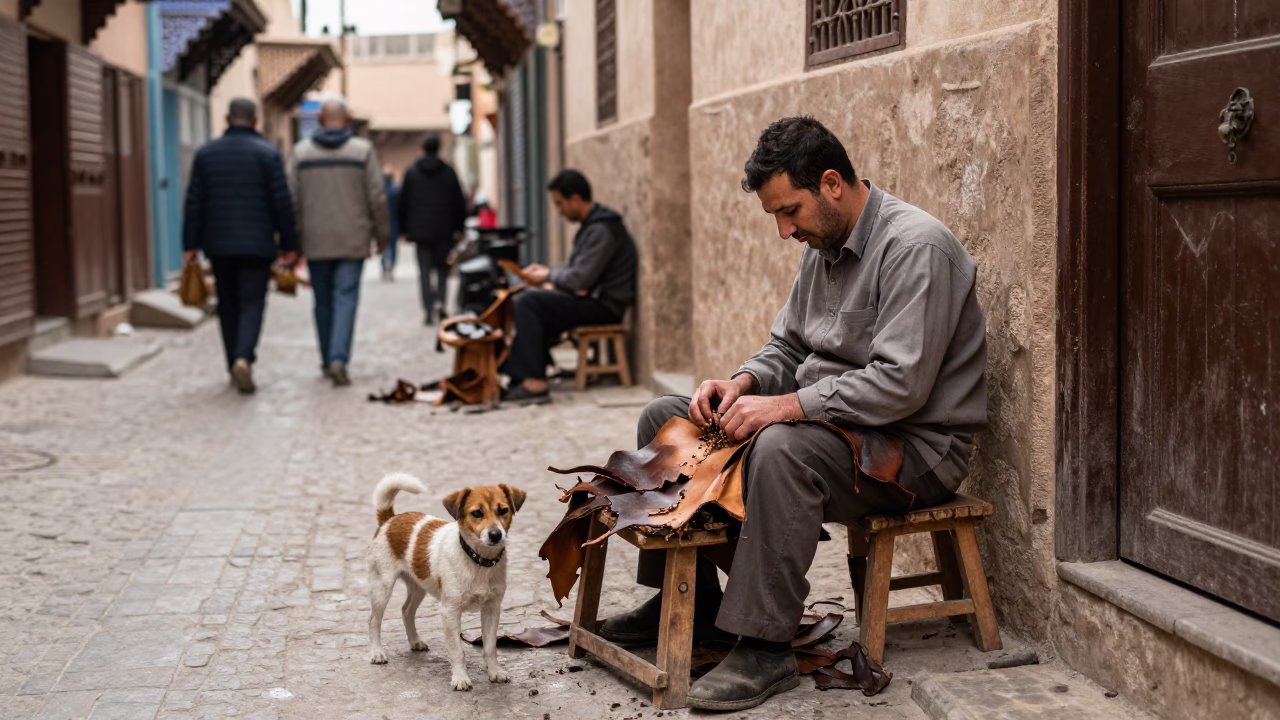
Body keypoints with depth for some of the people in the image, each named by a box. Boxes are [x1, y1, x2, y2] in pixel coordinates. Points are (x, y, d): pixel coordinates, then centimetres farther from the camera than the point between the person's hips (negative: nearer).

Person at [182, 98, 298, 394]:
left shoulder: (206, 153, 4)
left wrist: (191, 245, 5)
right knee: (252, 303, -2)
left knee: (228, 305, 12)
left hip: (218, 245, 3)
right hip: (257, 244, -3)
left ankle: (235, 368, 14)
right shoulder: (267, 153, -4)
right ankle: (243, 358, -23)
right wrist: (288, 244, 0)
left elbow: (194, 203, 2)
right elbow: (282, 203, -6)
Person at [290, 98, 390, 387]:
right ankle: (338, 359, -18)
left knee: (323, 301, 12)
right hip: (352, 240, -2)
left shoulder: (301, 152, 3)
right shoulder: (363, 150, -2)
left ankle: (327, 360, 20)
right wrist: (382, 233, 8)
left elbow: (293, 199, 1)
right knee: (346, 298, -4)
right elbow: (377, 197, -3)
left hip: (315, 241, 2)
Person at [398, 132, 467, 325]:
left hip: (420, 230, 0)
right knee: (442, 268, 12)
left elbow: (403, 202, 4)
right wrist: (459, 226, 12)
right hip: (444, 230, 0)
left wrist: (404, 229, 10)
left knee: (424, 271, 3)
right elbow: (459, 202, 3)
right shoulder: (448, 172, -1)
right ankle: (440, 300, -7)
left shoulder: (411, 172, 1)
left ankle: (428, 310, -4)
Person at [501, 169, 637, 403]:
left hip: (604, 305, -11)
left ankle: (535, 383, -21)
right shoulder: (592, 225, 15)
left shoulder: (601, 230, -18)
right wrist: (548, 273, 5)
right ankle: (516, 375, 5)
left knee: (528, 302, -19)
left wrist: (549, 276, -6)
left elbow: (580, 279, -23)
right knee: (528, 299, 11)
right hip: (592, 298, 11)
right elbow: (577, 270, 23)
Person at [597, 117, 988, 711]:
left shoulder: (915, 248, -19)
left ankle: (765, 645, -30)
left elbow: (900, 384, -27)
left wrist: (784, 405, -27)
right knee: (664, 417, 6)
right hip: (829, 423, 10)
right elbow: (787, 347, 19)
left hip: (915, 445, -9)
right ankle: (688, 597, 10)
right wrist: (743, 384, -3)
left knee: (783, 450, -40)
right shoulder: (824, 245, 10)